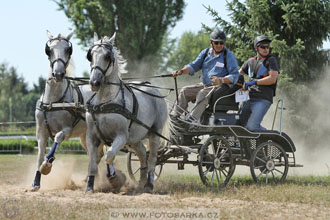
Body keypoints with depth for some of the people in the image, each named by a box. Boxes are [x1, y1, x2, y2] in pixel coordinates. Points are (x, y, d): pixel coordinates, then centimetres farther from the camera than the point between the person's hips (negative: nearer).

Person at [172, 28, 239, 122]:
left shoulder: (229, 56, -6)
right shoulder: (205, 53, 10)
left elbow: (235, 76, -11)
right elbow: (194, 66, 10)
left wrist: (221, 80, -29)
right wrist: (181, 71, -10)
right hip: (204, 85, 7)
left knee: (202, 94, -33)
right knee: (185, 91, -5)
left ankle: (191, 121, -40)